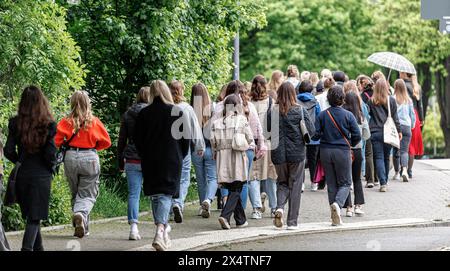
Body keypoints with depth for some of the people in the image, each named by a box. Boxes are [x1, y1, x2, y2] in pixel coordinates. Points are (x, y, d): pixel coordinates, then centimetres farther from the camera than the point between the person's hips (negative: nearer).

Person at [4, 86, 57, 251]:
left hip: (21, 174, 3)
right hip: (41, 175, -3)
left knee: (30, 215, 18)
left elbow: (8, 151, -3)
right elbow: (50, 153, -11)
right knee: (35, 217, -1)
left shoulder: (15, 123, -2)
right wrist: (52, 166, 9)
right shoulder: (48, 124, -8)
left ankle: (38, 248, 27)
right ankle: (27, 247, -18)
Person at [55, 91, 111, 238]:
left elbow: (56, 141, -10)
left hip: (71, 158, 1)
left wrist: (66, 145, 10)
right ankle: (81, 214, -28)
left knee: (75, 194, 18)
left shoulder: (66, 121, -3)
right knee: (87, 195, 3)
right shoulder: (94, 121, -2)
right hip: (90, 158, -1)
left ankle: (82, 227, 18)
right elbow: (106, 142, 6)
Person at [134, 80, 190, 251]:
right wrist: (180, 157, 14)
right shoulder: (178, 113, -5)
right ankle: (160, 232, -19)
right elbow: (185, 139, 0)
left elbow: (137, 140, 1)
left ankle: (163, 229, 18)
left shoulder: (144, 114, -3)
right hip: (172, 160, -1)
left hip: (150, 161, 2)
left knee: (155, 195, 14)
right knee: (166, 194, -2)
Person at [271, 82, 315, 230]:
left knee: (282, 182, 19)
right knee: (295, 185, 7)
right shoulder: (300, 110, -8)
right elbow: (311, 131, -7)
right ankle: (292, 221, 7)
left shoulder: (273, 111, -6)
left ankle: (279, 208, -8)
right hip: (297, 153, -1)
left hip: (278, 154, 1)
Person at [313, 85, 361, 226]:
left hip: (325, 151, 2)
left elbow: (315, 135, -5)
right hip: (343, 151, -2)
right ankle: (337, 204, -22)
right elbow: (357, 136, -7)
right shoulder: (348, 115, -7)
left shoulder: (322, 115, -2)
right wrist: (350, 144, 13)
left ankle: (335, 218, 10)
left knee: (331, 184, 11)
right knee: (345, 183, 8)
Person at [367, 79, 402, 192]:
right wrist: (399, 131, 9)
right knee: (386, 157, 14)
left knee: (379, 158, -1)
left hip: (375, 133, -1)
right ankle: (384, 182, 23)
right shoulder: (391, 100, -2)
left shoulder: (371, 101, -4)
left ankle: (383, 183, -13)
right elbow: (395, 117, 2)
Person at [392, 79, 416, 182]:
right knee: (404, 150, -2)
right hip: (407, 127, 2)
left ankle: (397, 173, 15)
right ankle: (404, 170, -23)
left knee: (396, 150, 9)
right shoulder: (408, 100, 4)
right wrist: (412, 126, 24)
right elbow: (412, 114, 10)